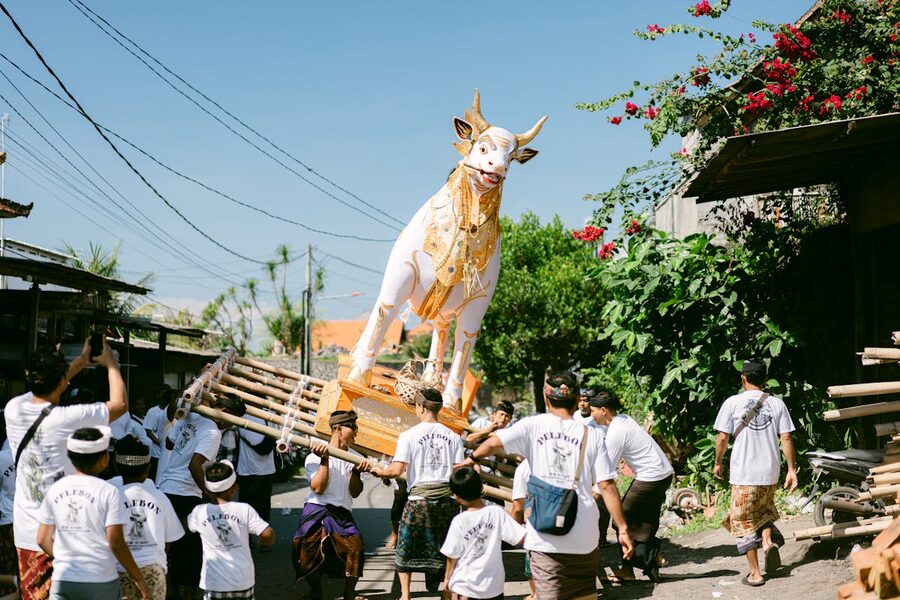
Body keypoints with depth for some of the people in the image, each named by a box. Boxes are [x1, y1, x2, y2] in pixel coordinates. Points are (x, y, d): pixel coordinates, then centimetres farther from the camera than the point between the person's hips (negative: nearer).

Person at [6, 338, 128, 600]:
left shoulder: (13, 409, -3)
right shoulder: (67, 418, -19)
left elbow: (46, 386, 20)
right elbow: (120, 404, -5)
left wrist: (82, 360, 27)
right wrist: (111, 364, 10)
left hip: (25, 534, 6)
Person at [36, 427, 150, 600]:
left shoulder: (55, 490, 3)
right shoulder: (108, 492, -10)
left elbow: (43, 540, 6)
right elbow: (116, 544, -12)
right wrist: (138, 578, -2)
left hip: (63, 580, 3)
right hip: (101, 582, -3)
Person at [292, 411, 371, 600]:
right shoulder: (315, 457, 1)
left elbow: (354, 493, 6)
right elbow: (318, 488, -12)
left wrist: (356, 472, -12)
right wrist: (324, 460, -17)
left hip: (342, 514, 3)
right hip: (316, 513, -3)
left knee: (355, 548, -18)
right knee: (311, 555, -9)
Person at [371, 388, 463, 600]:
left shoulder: (409, 435, -6)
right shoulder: (454, 437, 3)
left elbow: (397, 470, -13)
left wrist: (378, 471, 6)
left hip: (419, 499, -2)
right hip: (448, 499, 2)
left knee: (406, 547, 14)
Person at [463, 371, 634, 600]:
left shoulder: (534, 425, 0)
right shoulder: (590, 435, 4)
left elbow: (495, 443, -10)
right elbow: (607, 487, 0)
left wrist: (472, 459, 10)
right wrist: (623, 529, 4)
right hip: (584, 534, 2)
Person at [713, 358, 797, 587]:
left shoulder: (733, 403, -6)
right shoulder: (777, 403, 1)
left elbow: (722, 438, -5)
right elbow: (786, 438, -1)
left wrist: (718, 463, 11)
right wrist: (791, 470, 5)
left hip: (743, 473, -3)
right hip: (770, 472, 3)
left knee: (744, 522, 8)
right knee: (764, 511, 27)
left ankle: (755, 573, 8)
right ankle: (768, 541, -1)